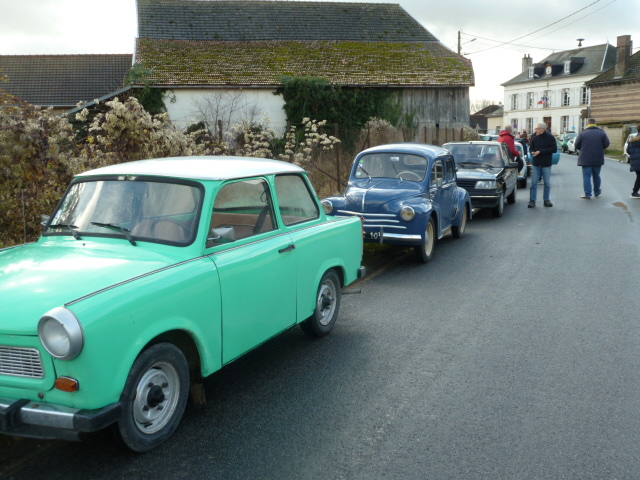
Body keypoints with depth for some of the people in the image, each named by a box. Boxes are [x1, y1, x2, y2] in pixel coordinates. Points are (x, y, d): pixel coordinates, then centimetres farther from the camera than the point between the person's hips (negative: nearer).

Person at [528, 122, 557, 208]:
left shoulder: (550, 137, -6)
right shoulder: (534, 137, 4)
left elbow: (554, 149, -12)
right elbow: (531, 148, 15)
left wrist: (540, 151, -18)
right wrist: (532, 152, -10)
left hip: (546, 164, -2)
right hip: (536, 163, 2)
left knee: (547, 183, 6)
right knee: (534, 182, -1)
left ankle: (547, 200, 15)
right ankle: (532, 200, 2)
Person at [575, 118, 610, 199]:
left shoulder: (583, 133, -5)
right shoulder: (602, 133, 0)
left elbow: (577, 145, -4)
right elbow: (606, 144, -1)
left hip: (586, 159, -2)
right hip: (598, 159, 3)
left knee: (586, 176, -2)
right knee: (596, 176, 16)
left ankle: (587, 194, -8)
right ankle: (597, 192, 29)